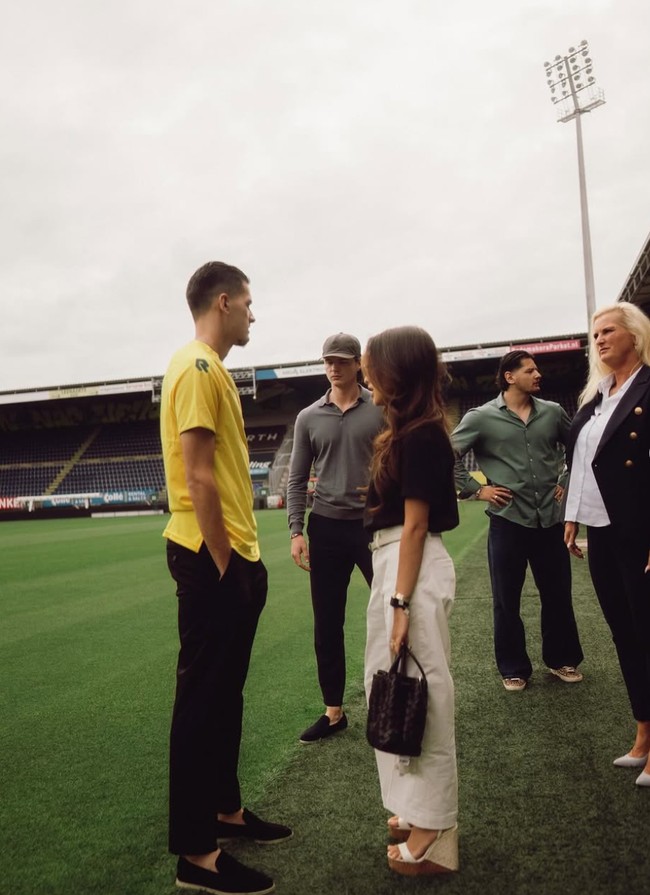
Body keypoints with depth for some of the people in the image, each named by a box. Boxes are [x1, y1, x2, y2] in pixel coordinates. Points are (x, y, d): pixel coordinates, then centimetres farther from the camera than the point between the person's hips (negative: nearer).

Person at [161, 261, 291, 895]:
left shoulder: (212, 369, 17)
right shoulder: (197, 367, -14)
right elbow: (197, 476, -21)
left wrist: (243, 556, 15)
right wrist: (222, 563, -18)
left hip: (231, 554, 10)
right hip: (212, 559, -10)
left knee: (224, 692, 18)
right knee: (202, 696, 0)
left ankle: (225, 810, 34)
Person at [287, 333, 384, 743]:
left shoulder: (381, 410, 0)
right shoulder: (309, 418, 6)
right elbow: (297, 480, 7)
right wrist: (297, 530, -1)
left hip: (375, 525, -2)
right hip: (326, 528, 3)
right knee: (327, 625, 9)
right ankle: (334, 712, 23)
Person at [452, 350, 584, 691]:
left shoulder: (552, 412, 5)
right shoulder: (481, 417, -5)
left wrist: (567, 481, 11)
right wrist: (475, 489, -6)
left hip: (550, 519, 3)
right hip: (507, 520, -3)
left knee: (558, 594, 14)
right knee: (506, 600, 8)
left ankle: (561, 659, 34)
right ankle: (513, 668, 24)